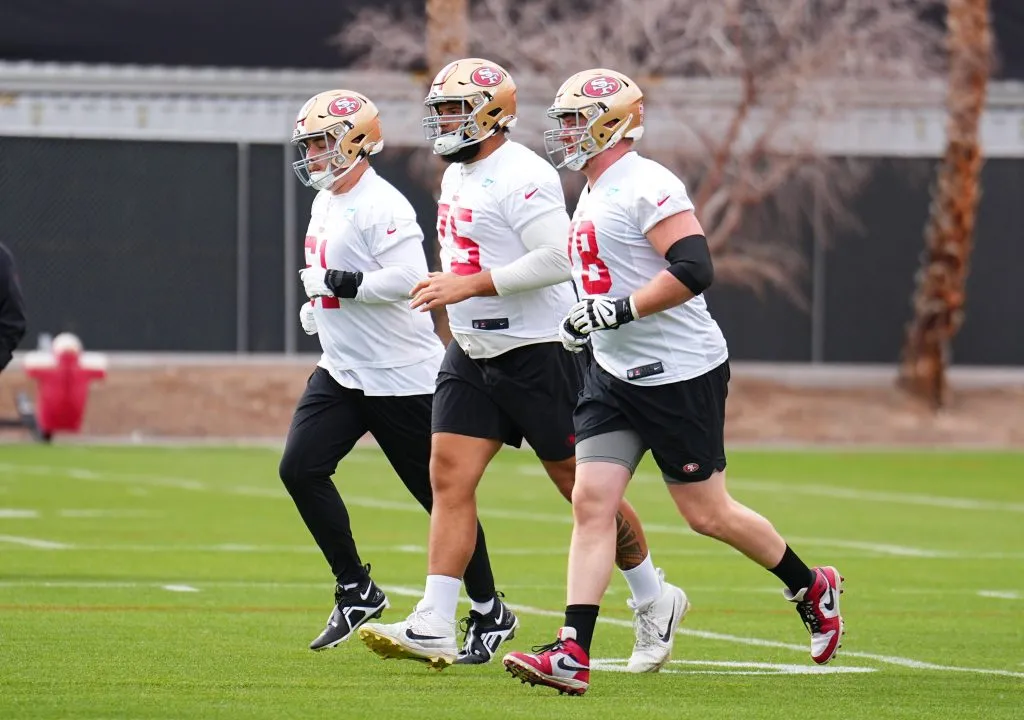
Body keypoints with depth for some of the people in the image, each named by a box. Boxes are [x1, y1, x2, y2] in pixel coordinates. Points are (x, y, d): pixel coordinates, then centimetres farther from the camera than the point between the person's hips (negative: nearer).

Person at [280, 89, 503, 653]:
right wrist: (321, 305, 11)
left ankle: (488, 609, 16)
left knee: (439, 494, 1)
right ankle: (357, 592, 5)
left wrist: (333, 281, -23)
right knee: (300, 468, -6)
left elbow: (408, 279, -30)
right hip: (341, 372, 9)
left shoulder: (381, 207, -19)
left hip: (401, 375, -9)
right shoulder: (325, 202, 12)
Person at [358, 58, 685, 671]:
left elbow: (558, 259, -25)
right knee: (450, 477, -5)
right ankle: (434, 626, -10)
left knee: (583, 486, 3)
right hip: (473, 355, 9)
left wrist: (468, 286, -24)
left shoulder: (521, 176, -17)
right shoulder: (457, 178, 13)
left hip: (537, 355, -9)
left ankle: (655, 600, 21)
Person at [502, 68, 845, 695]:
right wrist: (587, 326, 15)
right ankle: (573, 655, -9)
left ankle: (812, 589, 25)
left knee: (708, 513, 2)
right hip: (616, 376, 9)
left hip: (681, 376, -9)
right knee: (592, 501, -4)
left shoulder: (647, 186, -17)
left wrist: (617, 311, -24)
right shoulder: (592, 197, 15)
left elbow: (693, 271, -26)